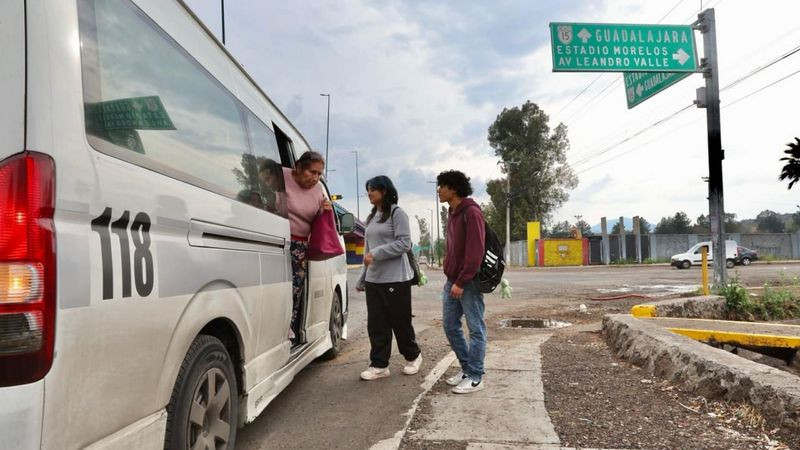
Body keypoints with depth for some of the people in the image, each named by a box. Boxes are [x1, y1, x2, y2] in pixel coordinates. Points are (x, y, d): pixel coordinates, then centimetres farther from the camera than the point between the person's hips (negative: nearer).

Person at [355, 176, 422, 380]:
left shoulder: (397, 213, -6)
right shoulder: (372, 217, 17)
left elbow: (405, 243, -15)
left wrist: (376, 254, -20)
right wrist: (361, 279, 17)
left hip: (395, 278, -7)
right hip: (374, 279, 7)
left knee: (400, 321, 4)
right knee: (376, 324, 4)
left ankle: (413, 356, 25)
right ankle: (379, 365, 11)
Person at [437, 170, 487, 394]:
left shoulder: (471, 212, -14)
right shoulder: (452, 213, 14)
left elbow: (475, 252, -20)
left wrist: (462, 281, -20)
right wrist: (451, 278, 15)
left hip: (468, 282, -9)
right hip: (452, 281, 9)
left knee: (476, 329, 1)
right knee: (450, 325, 13)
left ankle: (475, 377, 10)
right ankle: (466, 368, 26)